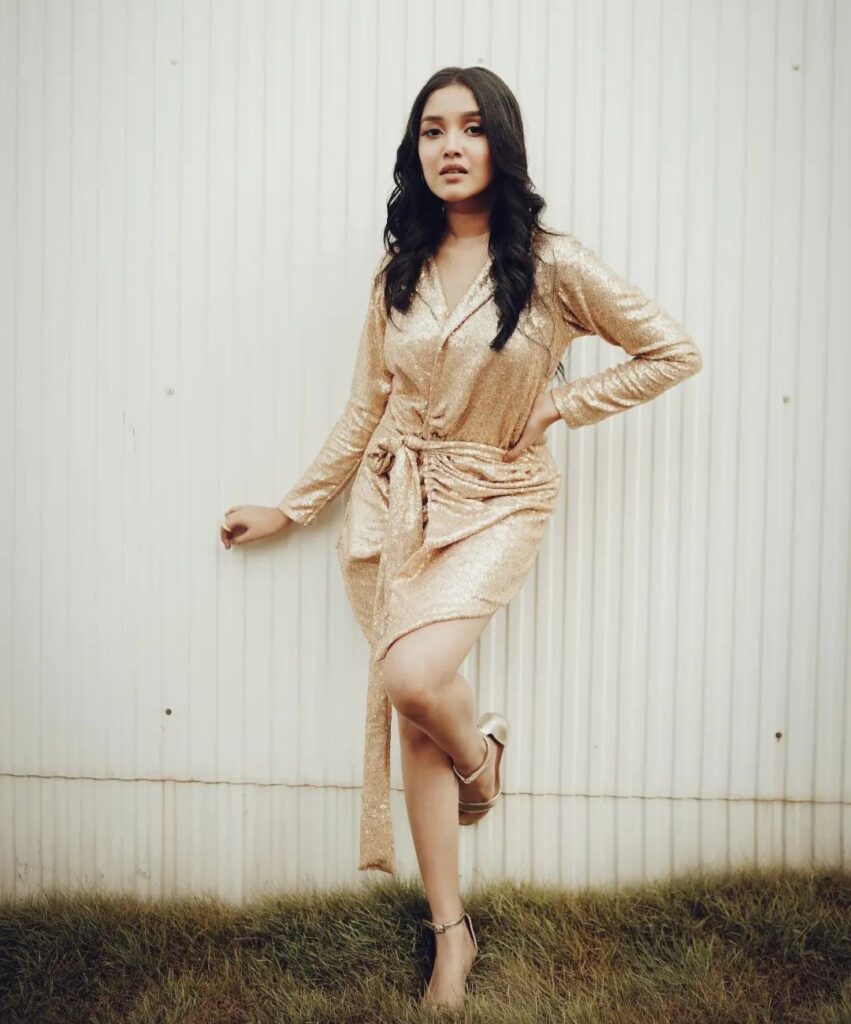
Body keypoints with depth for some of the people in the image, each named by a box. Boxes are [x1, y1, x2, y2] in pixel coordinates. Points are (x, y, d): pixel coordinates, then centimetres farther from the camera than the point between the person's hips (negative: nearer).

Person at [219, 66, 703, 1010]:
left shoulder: (551, 264, -6)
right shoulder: (399, 270, 6)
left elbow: (674, 352, -2)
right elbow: (365, 409, 11)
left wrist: (559, 404, -6)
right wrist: (290, 509, 14)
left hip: (497, 502, -3)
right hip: (396, 500, 4)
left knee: (414, 679, -25)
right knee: (414, 716, 3)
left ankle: (481, 752, 14)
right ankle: (450, 934, 16)